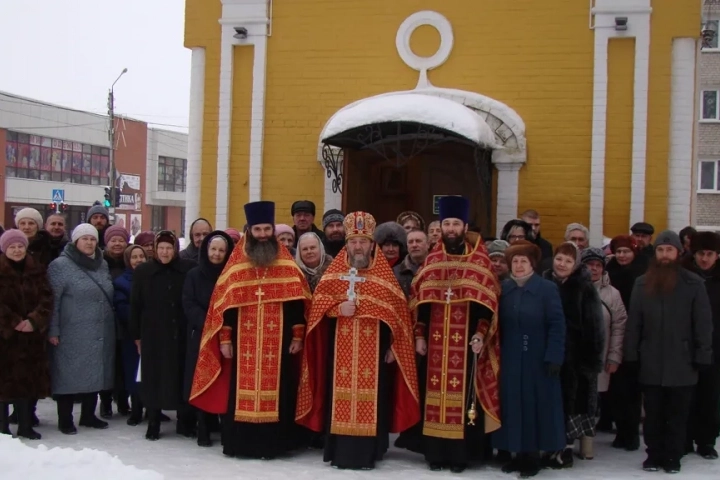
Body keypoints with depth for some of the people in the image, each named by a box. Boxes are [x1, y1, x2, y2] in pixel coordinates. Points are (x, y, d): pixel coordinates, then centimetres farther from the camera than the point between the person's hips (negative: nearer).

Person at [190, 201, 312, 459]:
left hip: (277, 341, 0)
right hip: (243, 342, 0)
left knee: (274, 389, 2)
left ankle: (271, 443, 10)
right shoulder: (236, 264, 4)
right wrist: (224, 338, -1)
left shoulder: (287, 264, 5)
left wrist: (298, 335, -2)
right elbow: (224, 303, 3)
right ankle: (239, 442, 12)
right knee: (242, 389, 3)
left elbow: (297, 301, 3)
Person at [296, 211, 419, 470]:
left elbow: (397, 311, 2)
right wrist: (338, 307, -17)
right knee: (340, 396, 2)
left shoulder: (384, 273, 3)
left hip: (374, 349, -1)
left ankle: (367, 453, 8)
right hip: (340, 349, 1)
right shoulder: (334, 271, 6)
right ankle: (340, 452, 11)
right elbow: (318, 302, 3)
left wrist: (394, 345, -3)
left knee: (370, 398, 0)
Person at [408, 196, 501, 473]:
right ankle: (436, 452, 12)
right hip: (436, 341, 3)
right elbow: (420, 301, 10)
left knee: (463, 394, -1)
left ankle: (461, 453, 7)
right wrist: (419, 335, 5)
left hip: (467, 341, -2)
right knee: (436, 394, 3)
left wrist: (481, 335, -13)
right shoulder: (432, 261, 10)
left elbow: (488, 302, -3)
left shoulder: (480, 261, 0)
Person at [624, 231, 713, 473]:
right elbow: (633, 323, 5)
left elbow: (703, 323, -3)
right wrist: (631, 355, 0)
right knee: (653, 414, 10)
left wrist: (702, 357, -7)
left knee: (678, 415, 8)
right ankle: (654, 455, 22)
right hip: (650, 363, 2)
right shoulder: (642, 283, 5)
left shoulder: (693, 283, -3)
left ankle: (673, 457, 19)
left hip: (682, 363, -2)